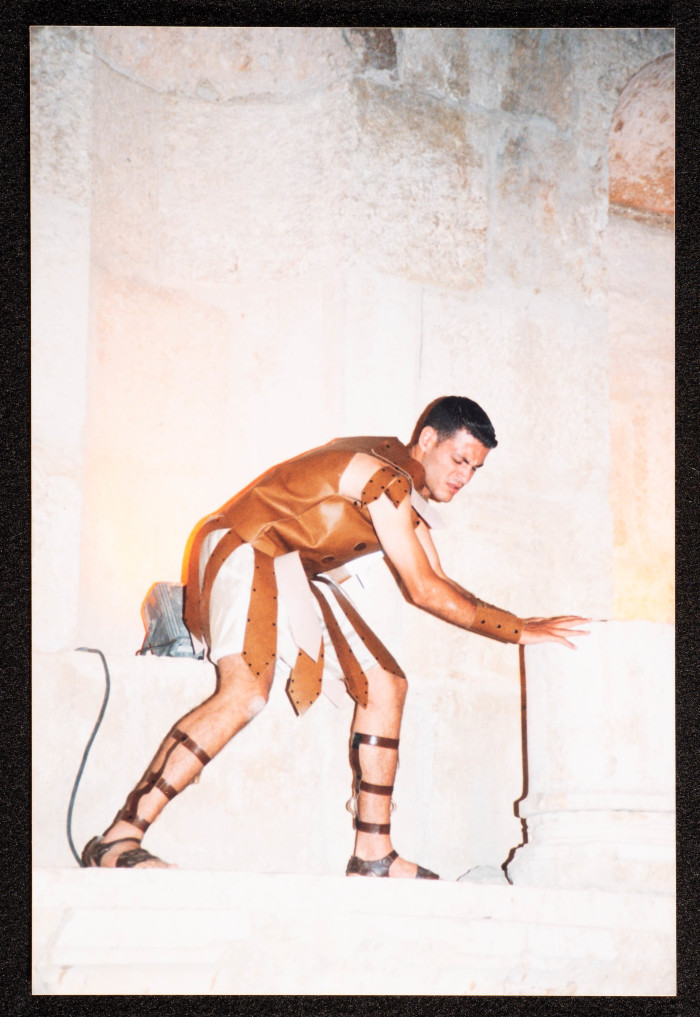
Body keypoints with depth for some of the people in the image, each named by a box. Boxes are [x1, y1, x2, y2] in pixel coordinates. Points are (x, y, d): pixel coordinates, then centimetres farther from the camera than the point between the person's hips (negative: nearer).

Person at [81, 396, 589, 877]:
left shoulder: (409, 491, 12)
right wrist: (519, 629, -17)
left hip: (298, 573, 10)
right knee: (246, 692, -32)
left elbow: (440, 586, 17)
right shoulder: (381, 474, -20)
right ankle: (118, 839, -31)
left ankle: (374, 853, 4)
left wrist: (518, 625, 6)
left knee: (384, 685, 4)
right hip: (245, 551, -10)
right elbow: (423, 590, -21)